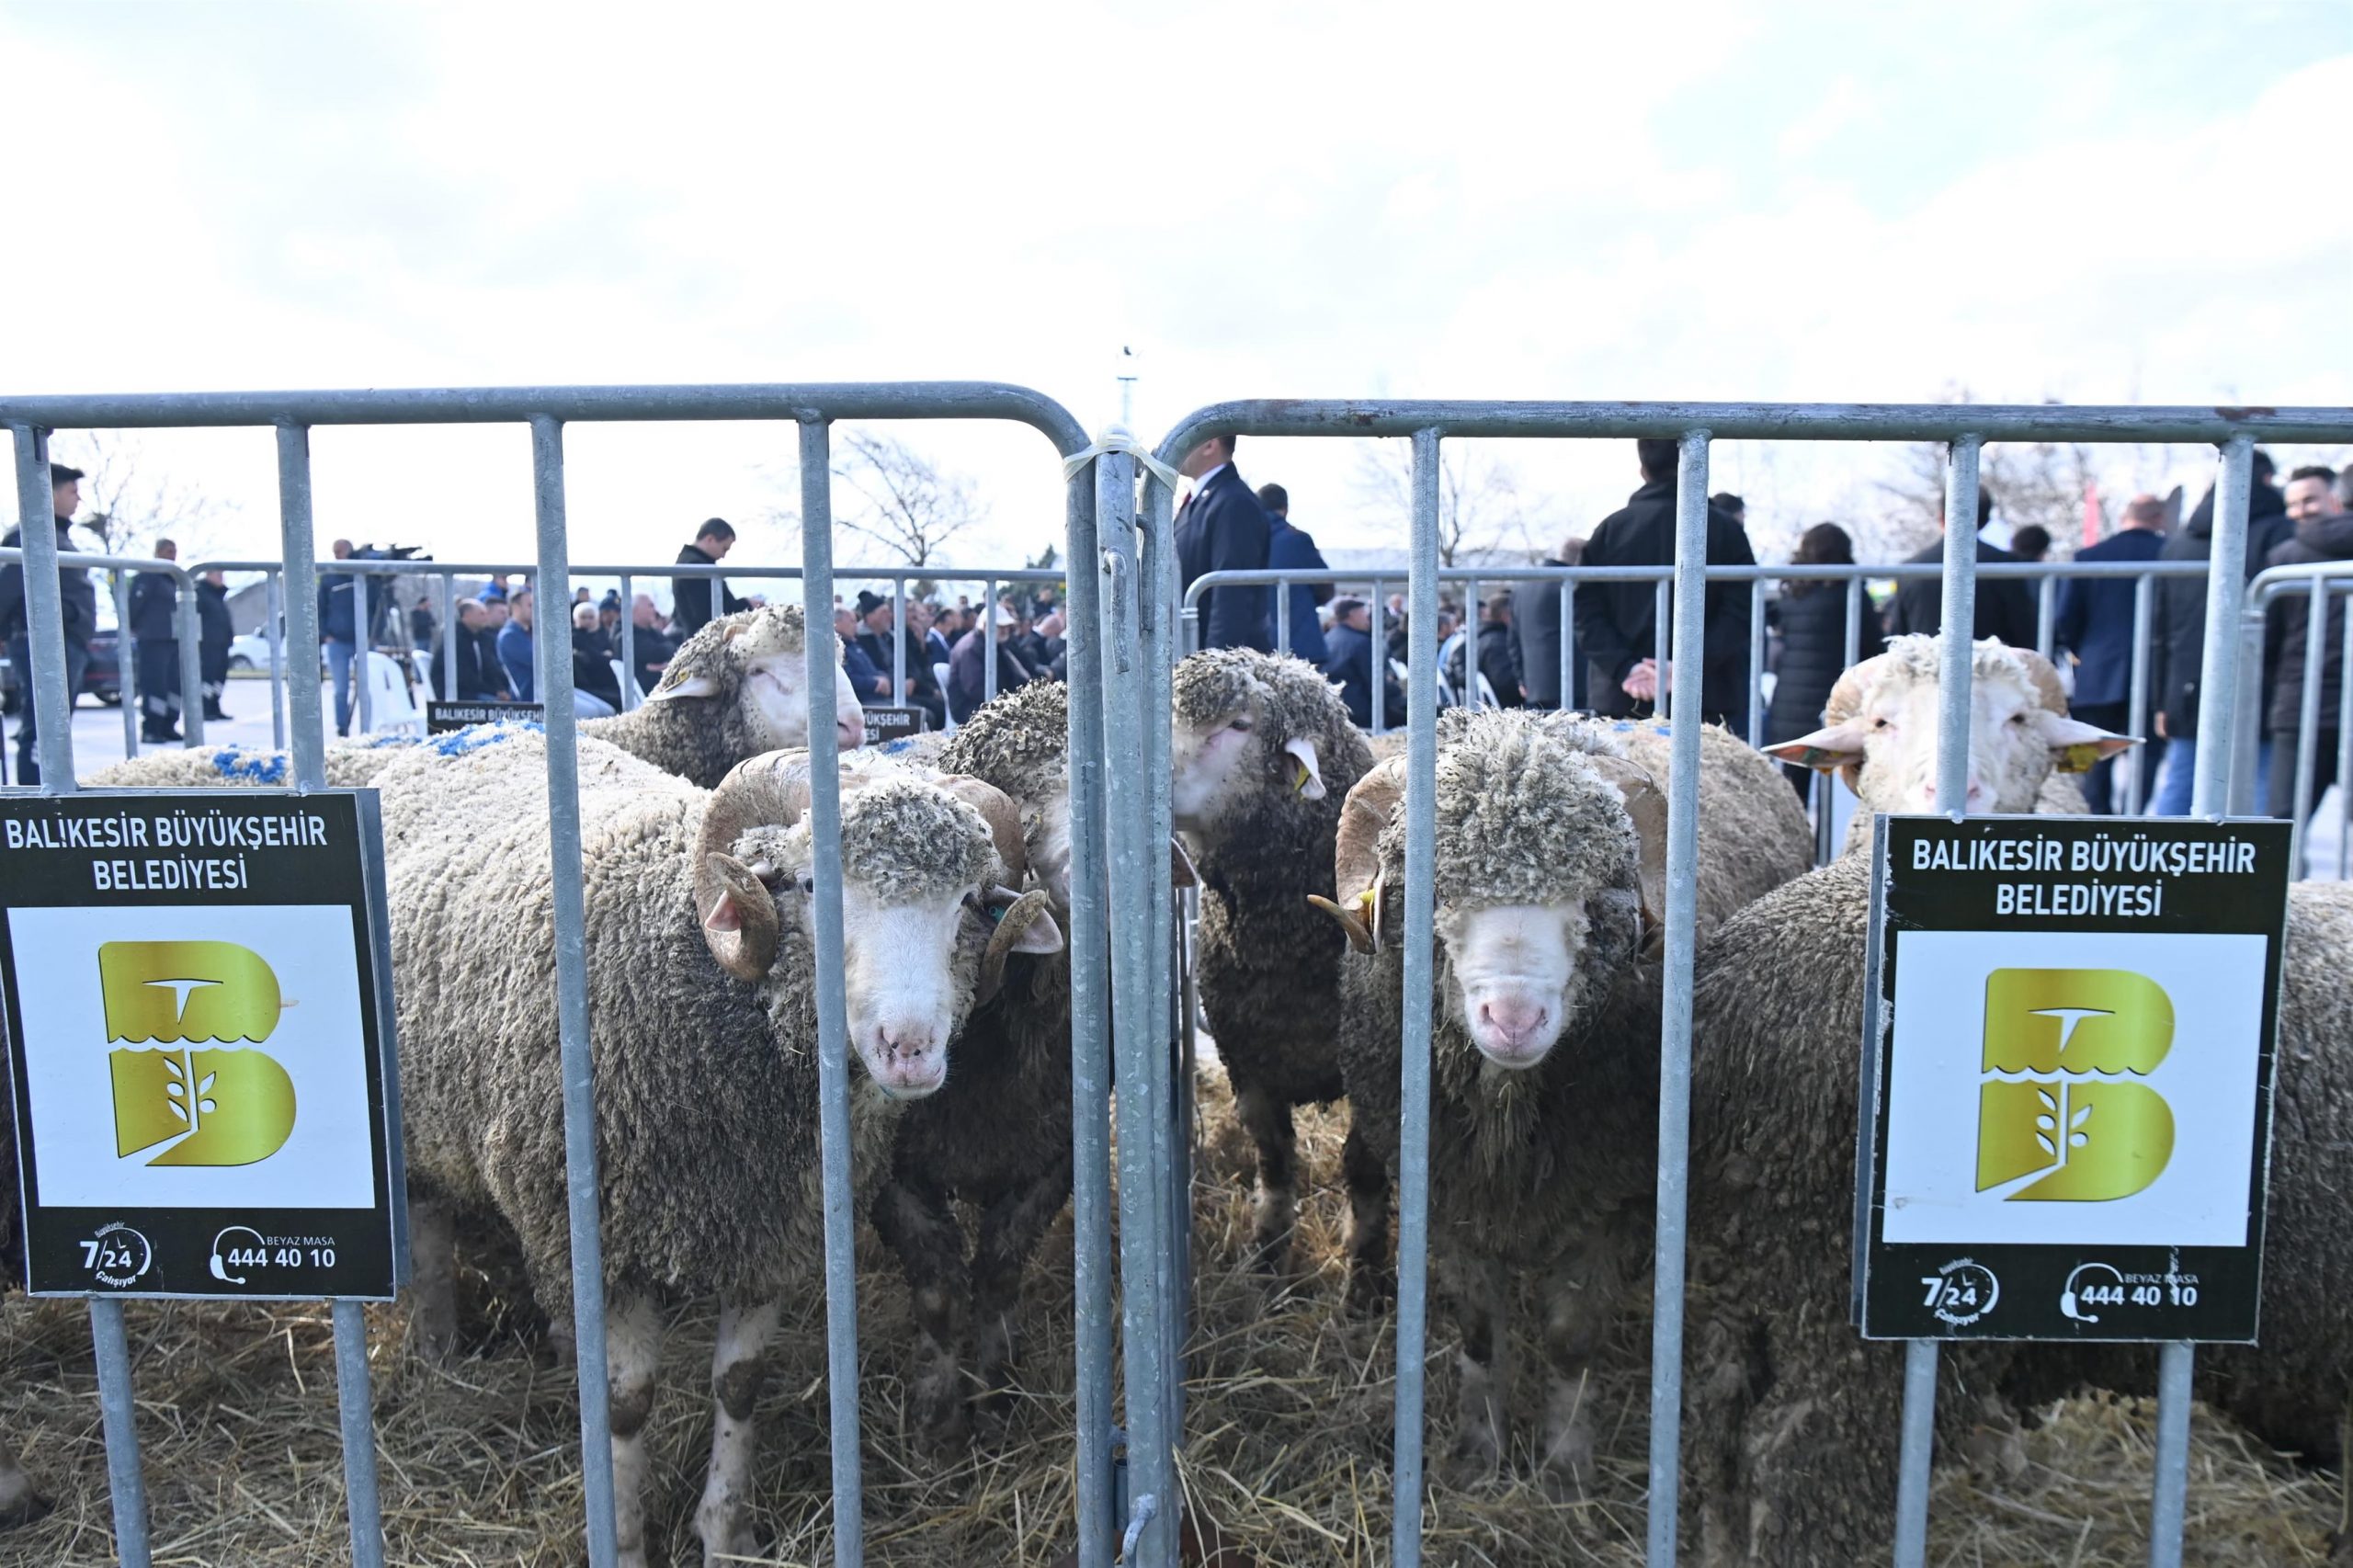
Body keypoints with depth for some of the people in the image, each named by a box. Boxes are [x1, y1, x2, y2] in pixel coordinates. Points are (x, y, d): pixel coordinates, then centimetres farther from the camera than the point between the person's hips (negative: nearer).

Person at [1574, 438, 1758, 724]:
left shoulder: (1610, 528, 8)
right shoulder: (1726, 529, 3)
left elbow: (1587, 613, 0)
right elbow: (1738, 616, -7)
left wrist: (1625, 668, -8)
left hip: (1622, 702, 2)